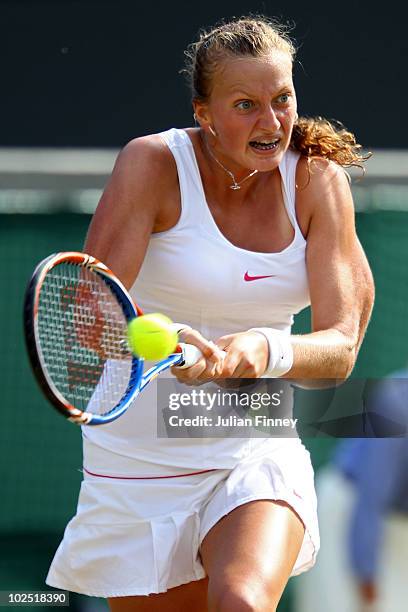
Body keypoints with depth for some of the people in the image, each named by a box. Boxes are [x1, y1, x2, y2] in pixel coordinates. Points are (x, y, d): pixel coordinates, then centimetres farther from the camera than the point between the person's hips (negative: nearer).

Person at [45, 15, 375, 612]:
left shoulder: (318, 179, -6)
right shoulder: (152, 164, -13)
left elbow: (341, 346, -13)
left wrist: (268, 352, -35)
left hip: (258, 453, 1)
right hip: (139, 458, 0)